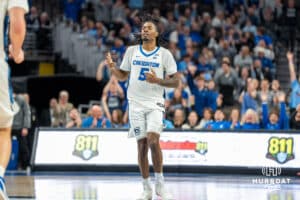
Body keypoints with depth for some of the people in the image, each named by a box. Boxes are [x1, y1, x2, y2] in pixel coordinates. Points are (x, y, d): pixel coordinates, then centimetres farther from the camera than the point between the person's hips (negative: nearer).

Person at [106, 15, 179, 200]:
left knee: (153, 140, -20)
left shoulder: (164, 54, 0)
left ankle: (160, 184, -7)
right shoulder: (132, 51, 8)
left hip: (155, 103, -2)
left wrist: (157, 80, -17)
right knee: (142, 144, 1)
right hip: (136, 103, 2)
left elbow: (176, 81, -1)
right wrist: (112, 66, -4)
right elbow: (123, 76, 15)